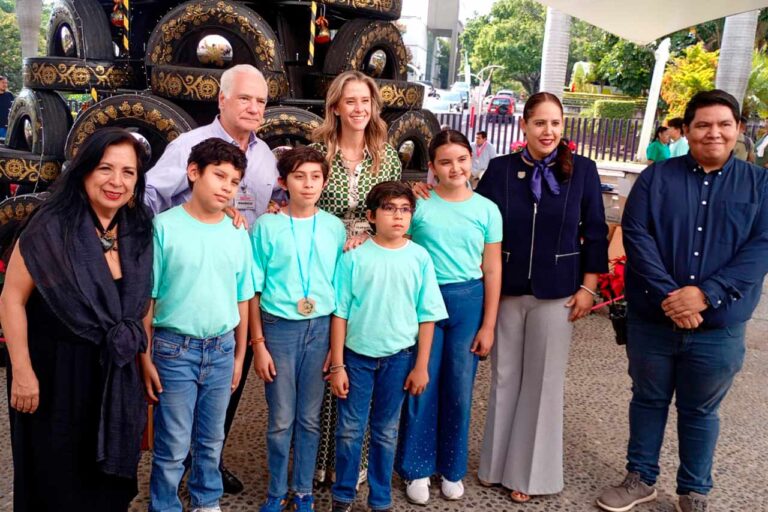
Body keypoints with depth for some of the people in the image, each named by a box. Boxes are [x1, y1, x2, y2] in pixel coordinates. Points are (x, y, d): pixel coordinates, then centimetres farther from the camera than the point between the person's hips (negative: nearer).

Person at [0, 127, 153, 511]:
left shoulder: (138, 233, 0)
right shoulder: (52, 226, -16)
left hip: (115, 376, 5)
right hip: (56, 370, -5)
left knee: (108, 477, 18)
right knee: (57, 479, 12)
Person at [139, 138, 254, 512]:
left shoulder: (238, 235, 3)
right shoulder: (164, 227, -9)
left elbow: (242, 301, 9)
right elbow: (145, 298, -7)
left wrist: (239, 356, 10)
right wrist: (145, 357, -8)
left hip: (221, 349, 4)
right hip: (175, 348, -4)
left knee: (212, 440, 18)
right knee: (173, 446, 6)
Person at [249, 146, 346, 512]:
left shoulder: (335, 227, 3)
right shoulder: (267, 226, -4)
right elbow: (253, 290, -2)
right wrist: (258, 343, -5)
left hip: (321, 327, 2)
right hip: (280, 327, -2)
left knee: (310, 418, 12)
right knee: (281, 420, 7)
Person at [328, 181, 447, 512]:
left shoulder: (420, 258, -4)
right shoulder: (354, 257, -7)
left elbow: (427, 316, 1)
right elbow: (340, 313, -4)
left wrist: (421, 366, 1)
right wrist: (337, 365, -4)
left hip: (398, 357, 1)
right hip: (357, 355, -1)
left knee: (386, 432, 14)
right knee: (350, 430, 8)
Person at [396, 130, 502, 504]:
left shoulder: (487, 209, 1)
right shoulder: (418, 204, -4)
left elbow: (492, 270, 3)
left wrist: (488, 325, 2)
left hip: (468, 302, 2)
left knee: (459, 389, 10)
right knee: (422, 386, 5)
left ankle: (451, 468, 29)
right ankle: (417, 468, 23)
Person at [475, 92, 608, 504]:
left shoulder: (582, 170, -2)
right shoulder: (500, 169, -1)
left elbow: (595, 233, 1)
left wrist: (588, 287, -3)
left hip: (557, 293, -1)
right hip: (506, 290, 1)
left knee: (543, 381, 7)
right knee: (505, 377, 10)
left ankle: (528, 471, 22)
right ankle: (497, 463, 26)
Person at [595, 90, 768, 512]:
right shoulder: (656, 177, -1)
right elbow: (635, 235, -10)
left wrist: (706, 295, -20)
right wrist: (667, 295, -20)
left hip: (719, 327, 0)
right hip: (651, 319, 0)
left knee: (700, 412, 15)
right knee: (648, 400, 16)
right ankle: (640, 478, 34)